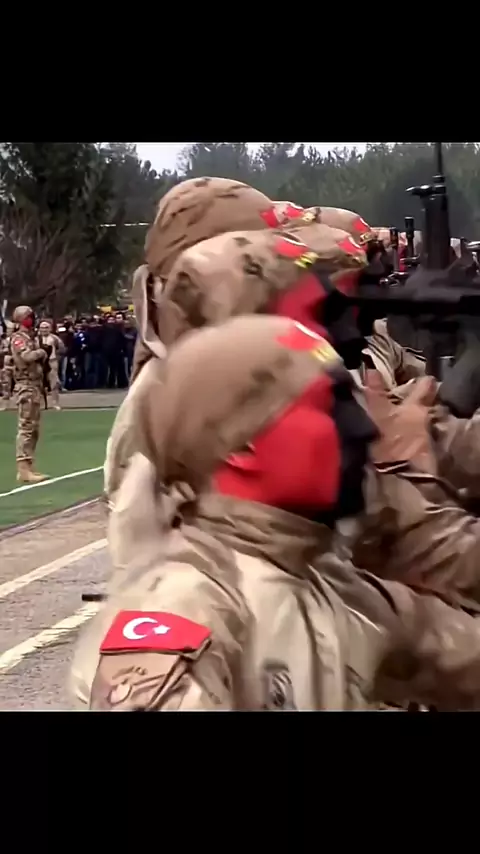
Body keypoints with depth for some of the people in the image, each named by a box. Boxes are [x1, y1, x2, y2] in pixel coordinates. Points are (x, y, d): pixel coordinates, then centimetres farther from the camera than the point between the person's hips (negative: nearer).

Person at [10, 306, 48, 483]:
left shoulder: (30, 338, 18)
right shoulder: (18, 338, -11)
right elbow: (26, 356, -28)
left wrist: (41, 355, -2)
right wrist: (40, 352, -11)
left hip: (35, 385, 10)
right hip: (26, 386, -10)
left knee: (34, 428, 13)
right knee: (26, 427, -13)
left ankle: (28, 466, 19)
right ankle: (23, 469, -16)